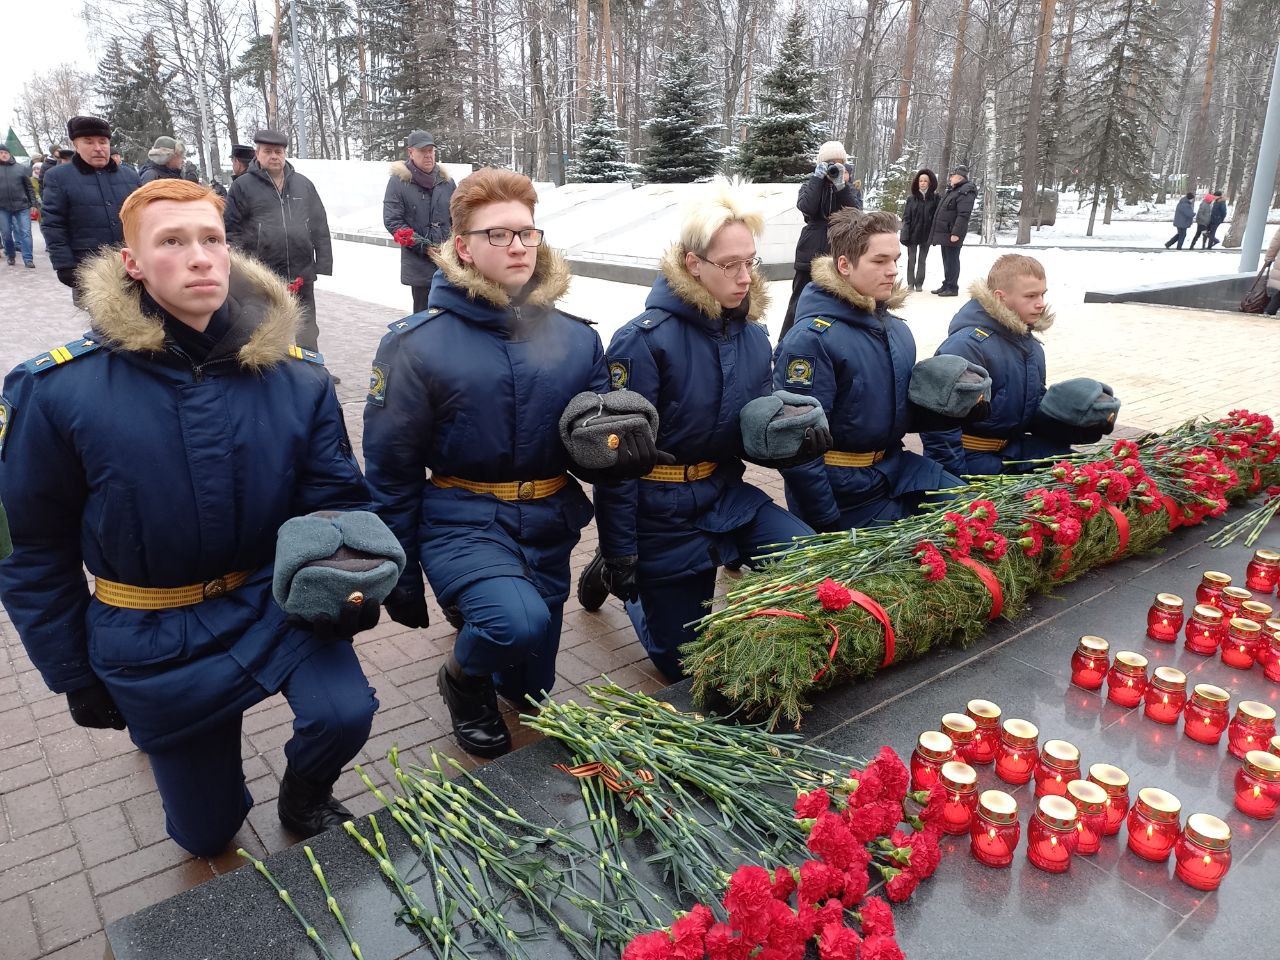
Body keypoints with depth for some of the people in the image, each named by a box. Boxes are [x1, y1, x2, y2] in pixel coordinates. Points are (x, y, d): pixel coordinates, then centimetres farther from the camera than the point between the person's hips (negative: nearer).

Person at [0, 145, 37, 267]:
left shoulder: (21, 168, 4)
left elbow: (30, 187, 7)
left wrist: (33, 204, 2)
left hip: (22, 206, -1)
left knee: (25, 233, -5)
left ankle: (28, 259, -4)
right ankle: (10, 255, 22)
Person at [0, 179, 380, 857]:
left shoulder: (297, 377, -12)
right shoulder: (59, 390, -16)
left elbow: (338, 496, -2)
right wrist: (74, 676, 2)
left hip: (276, 602, 1)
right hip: (154, 642, 0)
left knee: (345, 714, -27)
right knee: (207, 833, 15)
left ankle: (305, 798, 12)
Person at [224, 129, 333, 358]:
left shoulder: (303, 184, 10)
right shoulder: (243, 186, 1)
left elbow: (320, 227, 10)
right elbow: (230, 229, 1)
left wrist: (323, 264, 3)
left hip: (301, 276, 2)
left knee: (306, 334, 11)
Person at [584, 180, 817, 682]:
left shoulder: (753, 334, -1)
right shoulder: (645, 340, -20)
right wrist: (620, 553, -14)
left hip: (727, 494, 5)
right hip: (663, 510, -5)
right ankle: (612, 573, 32)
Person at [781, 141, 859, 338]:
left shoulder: (849, 188, 9)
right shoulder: (811, 185, 5)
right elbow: (806, 207, -16)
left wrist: (841, 185, -16)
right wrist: (818, 177, -12)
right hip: (812, 252, -2)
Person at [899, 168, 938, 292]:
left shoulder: (934, 198, -2)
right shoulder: (911, 199, 1)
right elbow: (906, 218, -1)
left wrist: (934, 233, -11)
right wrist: (905, 234, -10)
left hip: (926, 234, 0)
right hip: (913, 234, 0)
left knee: (922, 260, 8)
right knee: (911, 259, 5)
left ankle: (919, 283, 14)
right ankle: (910, 283, 13)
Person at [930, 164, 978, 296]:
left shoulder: (966, 192, -13)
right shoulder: (952, 190, 19)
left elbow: (963, 215, -22)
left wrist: (956, 233, -27)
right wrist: (936, 232, 21)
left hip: (952, 235, -10)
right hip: (944, 233, 10)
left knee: (952, 261, -6)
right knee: (946, 260, 15)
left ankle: (952, 288, -1)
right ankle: (946, 285, 24)